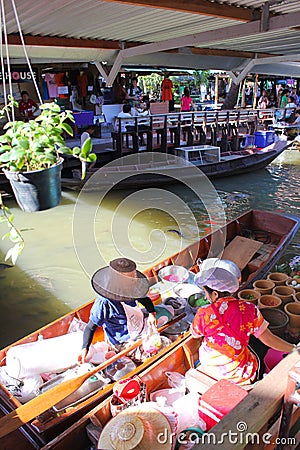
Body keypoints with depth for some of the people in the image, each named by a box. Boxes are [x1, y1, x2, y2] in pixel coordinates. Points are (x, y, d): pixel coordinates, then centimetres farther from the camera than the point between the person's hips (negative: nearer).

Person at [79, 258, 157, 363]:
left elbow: (144, 299, 1)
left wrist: (151, 313, -14)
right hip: (126, 338, -6)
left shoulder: (129, 290, -17)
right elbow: (90, 327, -23)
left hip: (140, 324, 7)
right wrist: (85, 348, -31)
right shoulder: (104, 303, -35)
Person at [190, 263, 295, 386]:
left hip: (210, 369, 1)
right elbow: (268, 339, -11)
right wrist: (294, 349, 3)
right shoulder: (249, 309, -20)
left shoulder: (204, 313, -22)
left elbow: (195, 334, -1)